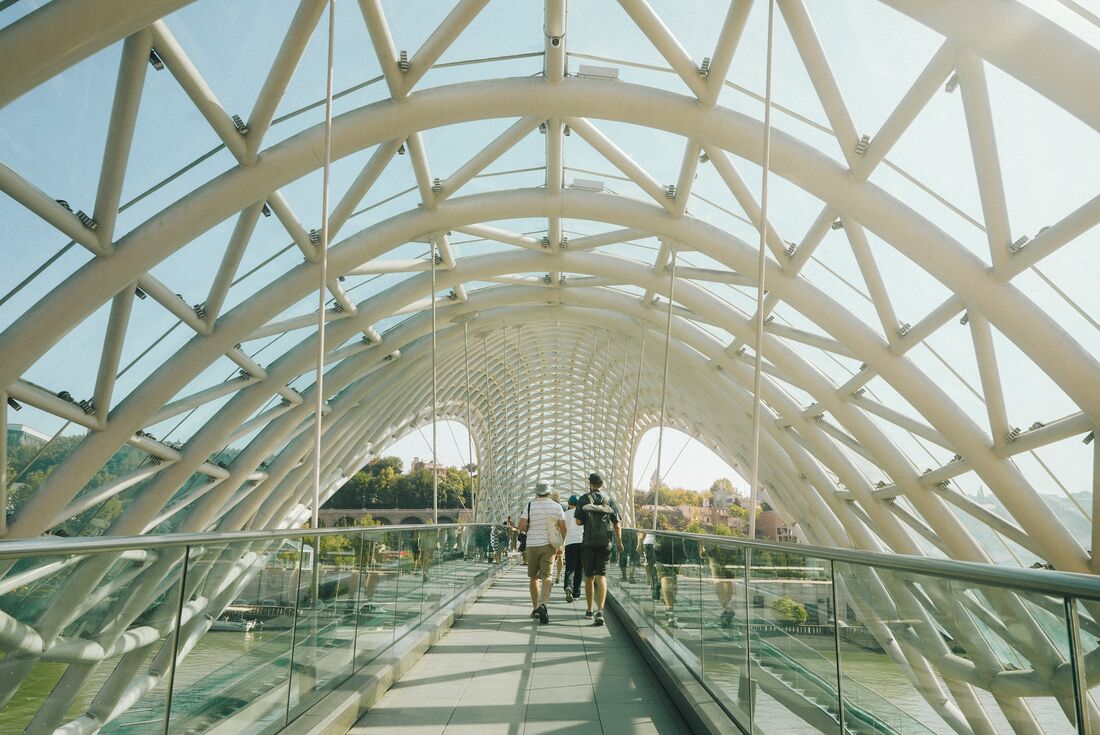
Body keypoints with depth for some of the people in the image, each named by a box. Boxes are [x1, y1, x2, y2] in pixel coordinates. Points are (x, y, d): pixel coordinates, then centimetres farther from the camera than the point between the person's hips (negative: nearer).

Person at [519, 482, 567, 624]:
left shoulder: (530, 506, -3)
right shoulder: (557, 507, 1)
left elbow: (522, 527, -9)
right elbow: (563, 529, 4)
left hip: (532, 544, 0)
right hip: (549, 544, 0)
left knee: (533, 577, 13)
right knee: (546, 576, -4)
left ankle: (535, 608, 17)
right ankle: (543, 604, -26)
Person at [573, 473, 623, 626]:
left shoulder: (583, 499, -1)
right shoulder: (609, 500, 4)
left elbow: (578, 521, -4)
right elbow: (616, 524, 4)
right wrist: (619, 542, 14)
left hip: (588, 543, -1)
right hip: (605, 543, 1)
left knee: (589, 577, 12)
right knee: (601, 576, -3)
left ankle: (589, 610, 21)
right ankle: (600, 611, -18)